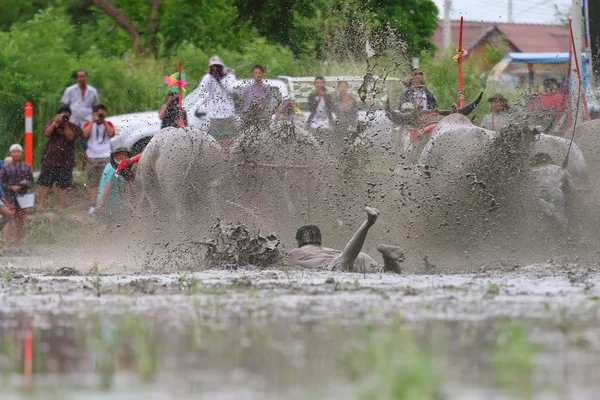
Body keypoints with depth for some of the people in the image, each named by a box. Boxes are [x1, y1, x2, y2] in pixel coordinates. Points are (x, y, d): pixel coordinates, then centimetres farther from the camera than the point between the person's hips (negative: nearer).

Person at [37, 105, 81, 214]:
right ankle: (41, 204, 1)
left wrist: (65, 125, -15)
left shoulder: (73, 127, 6)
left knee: (63, 186, 0)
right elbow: (47, 133, -7)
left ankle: (61, 207, 5)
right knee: (45, 184, -2)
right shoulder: (52, 123, 10)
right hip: (49, 159, 1)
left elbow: (70, 137, -12)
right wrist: (55, 122, -14)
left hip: (65, 161, -1)